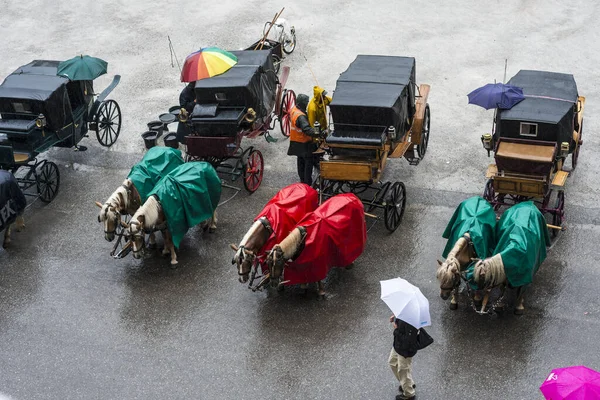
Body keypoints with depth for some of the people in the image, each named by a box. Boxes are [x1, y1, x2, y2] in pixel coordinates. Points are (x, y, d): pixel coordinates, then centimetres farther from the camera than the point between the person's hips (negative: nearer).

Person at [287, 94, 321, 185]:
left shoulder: (293, 110, -1)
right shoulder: (301, 116, -31)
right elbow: (307, 129, -42)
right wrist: (317, 133, -53)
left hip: (296, 142, 10)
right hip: (304, 143, -10)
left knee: (301, 161, 23)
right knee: (309, 161, 1)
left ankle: (302, 180, 36)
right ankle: (307, 183, 3)